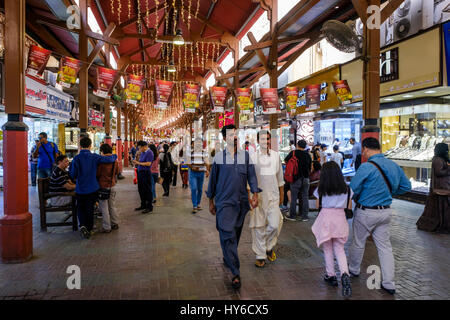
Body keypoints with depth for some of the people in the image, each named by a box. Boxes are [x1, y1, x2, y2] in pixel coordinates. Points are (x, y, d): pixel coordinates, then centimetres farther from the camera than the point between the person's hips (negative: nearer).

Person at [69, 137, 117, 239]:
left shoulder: (76, 158, -11)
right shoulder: (95, 157, -10)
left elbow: (72, 174, -9)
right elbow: (110, 159, -9)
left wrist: (76, 178, 13)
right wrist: (115, 155, 12)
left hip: (80, 189, 0)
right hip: (92, 188, 0)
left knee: (80, 208, 16)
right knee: (90, 209, 12)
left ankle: (82, 225, -5)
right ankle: (89, 229, 19)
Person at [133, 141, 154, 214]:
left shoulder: (149, 152, -14)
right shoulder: (142, 153, 13)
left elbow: (148, 163, -22)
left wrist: (138, 163, -17)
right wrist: (136, 162, 5)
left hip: (146, 173, -9)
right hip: (140, 172, 9)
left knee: (147, 190, -2)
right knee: (141, 190, 16)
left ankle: (150, 207, 7)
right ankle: (143, 205, 30)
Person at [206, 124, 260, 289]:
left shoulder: (245, 155, 4)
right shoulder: (218, 156, 0)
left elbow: (251, 175, 5)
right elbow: (213, 179, 6)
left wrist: (255, 194, -8)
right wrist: (211, 201, 10)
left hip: (240, 201, 3)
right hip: (224, 201, -3)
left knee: (236, 233, 14)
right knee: (228, 235, -10)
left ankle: (228, 257, 40)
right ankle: (235, 273, -7)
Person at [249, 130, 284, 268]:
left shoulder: (276, 155, 8)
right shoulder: (252, 156, -1)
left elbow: (280, 176, 15)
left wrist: (281, 195, 17)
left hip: (273, 195, 2)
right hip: (258, 195, -2)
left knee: (275, 224, -7)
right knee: (258, 226, 3)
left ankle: (270, 246, 23)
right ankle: (260, 255, 18)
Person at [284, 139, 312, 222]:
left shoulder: (293, 153, -4)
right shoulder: (307, 155, 5)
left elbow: (286, 160, 11)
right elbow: (310, 168, 12)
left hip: (296, 178, -3)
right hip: (305, 178, 3)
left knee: (294, 197, 5)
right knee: (305, 198, 8)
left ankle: (292, 215, 11)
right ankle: (304, 216, 12)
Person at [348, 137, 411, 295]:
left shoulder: (366, 167, -21)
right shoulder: (394, 165, 1)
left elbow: (353, 189, -20)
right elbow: (406, 186, 13)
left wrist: (355, 199, 1)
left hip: (366, 213, -6)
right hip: (385, 212, 6)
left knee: (358, 243, 15)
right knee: (385, 246, 13)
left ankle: (353, 269, 36)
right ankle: (389, 284, 16)